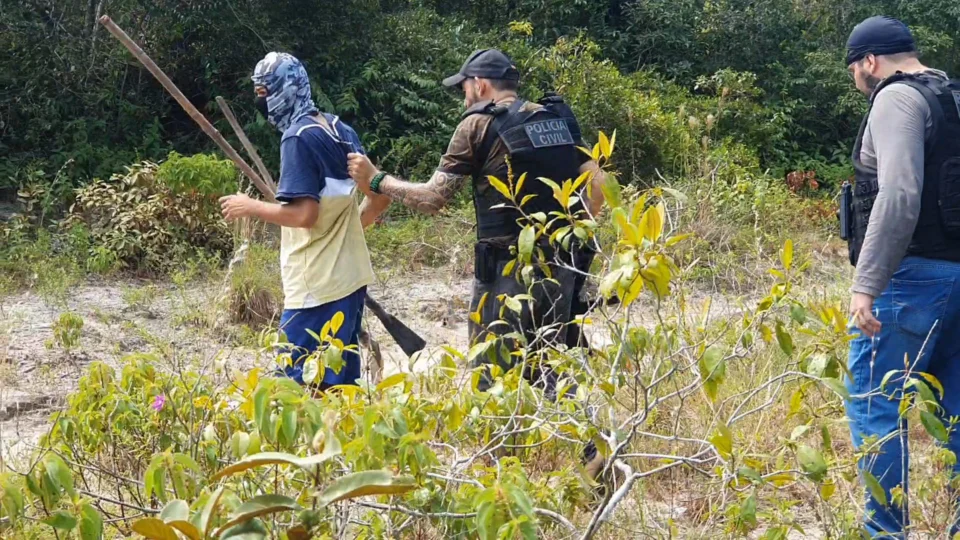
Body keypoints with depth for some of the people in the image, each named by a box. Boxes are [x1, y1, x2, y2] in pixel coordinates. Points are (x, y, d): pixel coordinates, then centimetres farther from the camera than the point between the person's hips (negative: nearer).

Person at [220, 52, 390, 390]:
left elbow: (304, 213, -23)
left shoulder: (298, 137, -14)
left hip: (317, 285, -9)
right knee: (341, 383, 15)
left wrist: (250, 207, -9)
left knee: (304, 384, -5)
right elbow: (380, 196, 13)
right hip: (350, 277, 9)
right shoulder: (340, 130, 10)